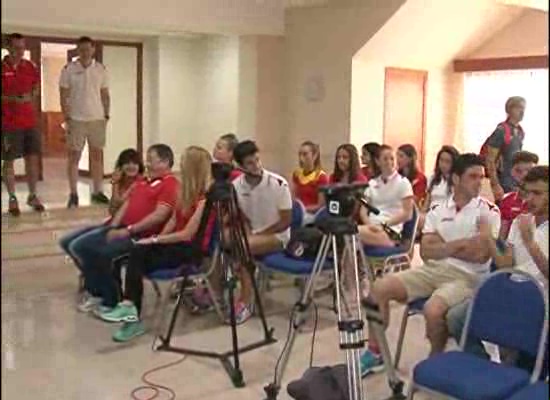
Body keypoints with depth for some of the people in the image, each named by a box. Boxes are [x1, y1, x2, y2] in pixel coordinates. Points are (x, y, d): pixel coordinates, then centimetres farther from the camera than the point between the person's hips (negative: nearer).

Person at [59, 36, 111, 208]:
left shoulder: (101, 69, 6)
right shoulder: (69, 69, -2)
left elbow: (105, 94, 10)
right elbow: (64, 95, -2)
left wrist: (106, 115, 3)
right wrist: (67, 118, -8)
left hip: (97, 118, 3)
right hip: (76, 119, -2)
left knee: (97, 156, 6)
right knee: (74, 156, 1)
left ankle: (97, 192, 14)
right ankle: (73, 194, 6)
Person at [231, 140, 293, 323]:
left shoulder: (278, 184, -18)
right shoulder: (236, 185, -5)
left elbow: (286, 222, -13)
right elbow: (241, 217, 10)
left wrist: (257, 234, -16)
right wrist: (248, 233, -11)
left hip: (277, 235, -5)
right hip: (251, 234, 5)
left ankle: (245, 301, -19)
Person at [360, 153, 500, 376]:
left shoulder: (488, 212, -4)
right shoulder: (438, 211, 9)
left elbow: (480, 254, -14)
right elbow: (426, 251, 1)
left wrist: (441, 246, -6)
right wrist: (460, 244, -9)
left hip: (467, 277, -5)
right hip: (433, 270, 5)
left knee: (433, 309, -33)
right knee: (379, 288, -10)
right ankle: (375, 353, 6)